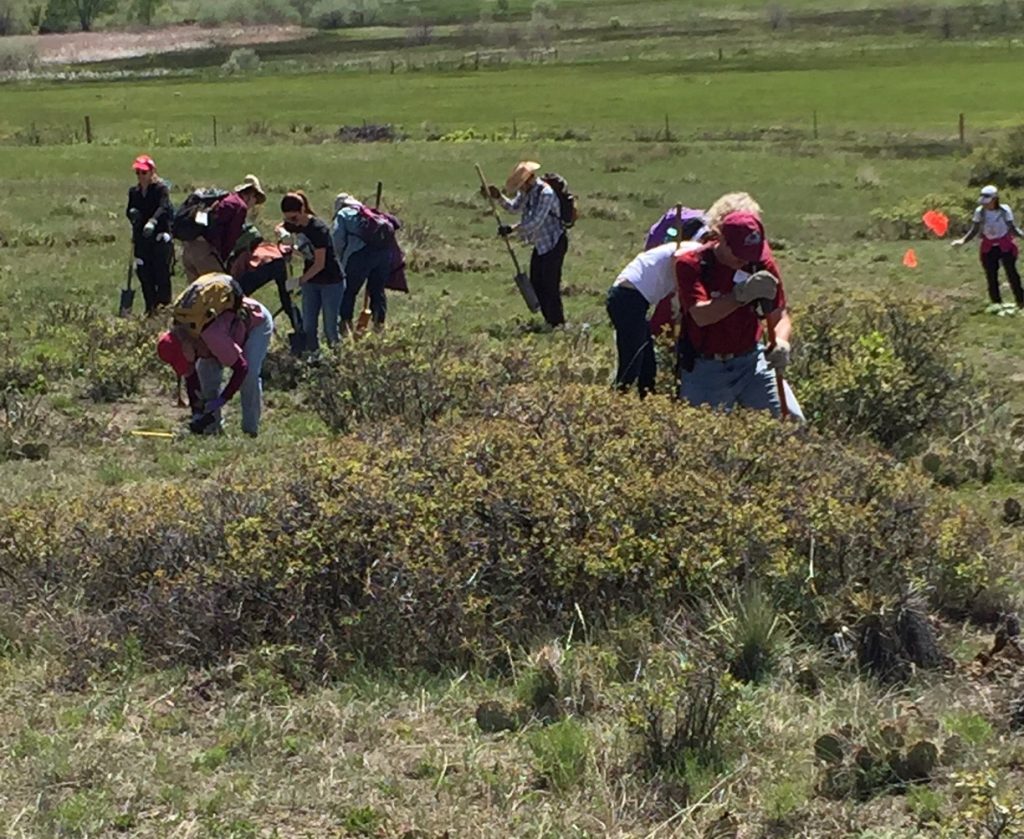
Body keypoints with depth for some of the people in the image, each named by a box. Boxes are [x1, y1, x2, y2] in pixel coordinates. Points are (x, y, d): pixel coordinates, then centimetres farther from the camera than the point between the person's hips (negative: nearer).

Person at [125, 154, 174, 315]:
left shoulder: (161, 188, -6)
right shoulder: (134, 192, 13)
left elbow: (163, 208, -23)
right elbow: (129, 210, 20)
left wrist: (152, 222, -42)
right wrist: (132, 213, -6)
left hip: (159, 237, -6)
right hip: (141, 240, 6)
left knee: (161, 275, -8)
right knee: (144, 275, 6)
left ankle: (164, 306, -2)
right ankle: (150, 309, 15)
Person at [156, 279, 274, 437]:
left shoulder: (211, 336, -46)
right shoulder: (181, 342, -21)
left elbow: (241, 367, -39)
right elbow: (190, 377, -10)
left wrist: (221, 400, -36)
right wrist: (197, 413, -15)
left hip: (257, 319, -7)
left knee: (249, 375, -24)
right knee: (206, 370, -7)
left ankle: (251, 430, -10)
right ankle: (212, 427, 3)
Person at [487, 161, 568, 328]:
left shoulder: (546, 193, -23)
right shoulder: (527, 192, 5)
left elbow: (535, 222, -27)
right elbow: (514, 207, 19)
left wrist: (512, 229, -25)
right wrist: (499, 198, 2)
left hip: (554, 244, -10)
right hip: (540, 244, 10)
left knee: (550, 285, -9)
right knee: (536, 283, 12)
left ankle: (558, 324, -1)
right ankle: (549, 321, 22)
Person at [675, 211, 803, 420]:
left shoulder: (761, 264, -1)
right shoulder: (690, 264, -11)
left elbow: (779, 316, 3)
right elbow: (701, 315, -26)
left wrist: (781, 342, -21)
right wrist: (742, 294, -40)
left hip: (752, 363, 3)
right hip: (705, 370, -2)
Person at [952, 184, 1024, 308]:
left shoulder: (1005, 210, -15)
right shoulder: (980, 212, -9)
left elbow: (1013, 228, -8)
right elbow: (974, 231, -3)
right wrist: (963, 240, -18)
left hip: (1005, 246, -3)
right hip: (989, 248, 3)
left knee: (1012, 273, -1)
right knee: (991, 276, 5)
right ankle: (996, 303, 15)